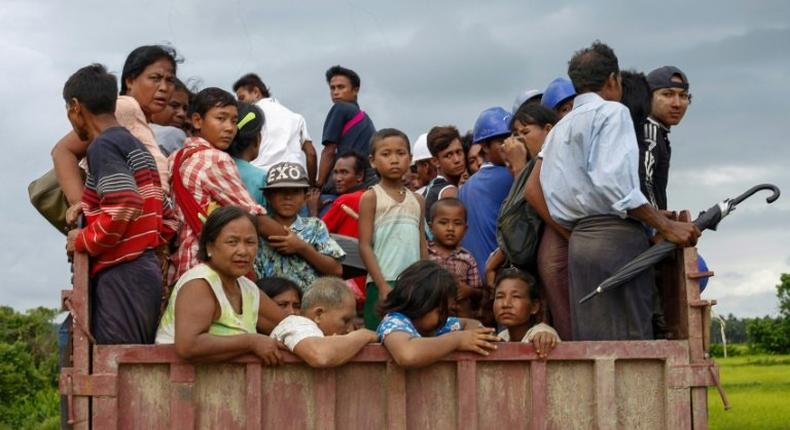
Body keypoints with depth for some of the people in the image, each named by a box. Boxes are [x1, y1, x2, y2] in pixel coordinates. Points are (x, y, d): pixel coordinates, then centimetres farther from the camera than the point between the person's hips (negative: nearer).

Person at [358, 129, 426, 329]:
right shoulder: (371, 198, 1)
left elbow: (422, 246, 15)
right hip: (382, 284, -4)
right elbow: (365, 246, -5)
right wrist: (382, 285, -13)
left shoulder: (416, 200, 14)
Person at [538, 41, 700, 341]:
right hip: (616, 236, -8)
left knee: (592, 341, 3)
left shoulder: (558, 130, 25)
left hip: (578, 240, 8)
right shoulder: (612, 112, 0)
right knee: (631, 340, -12)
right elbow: (612, 182, -14)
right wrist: (666, 226, -12)